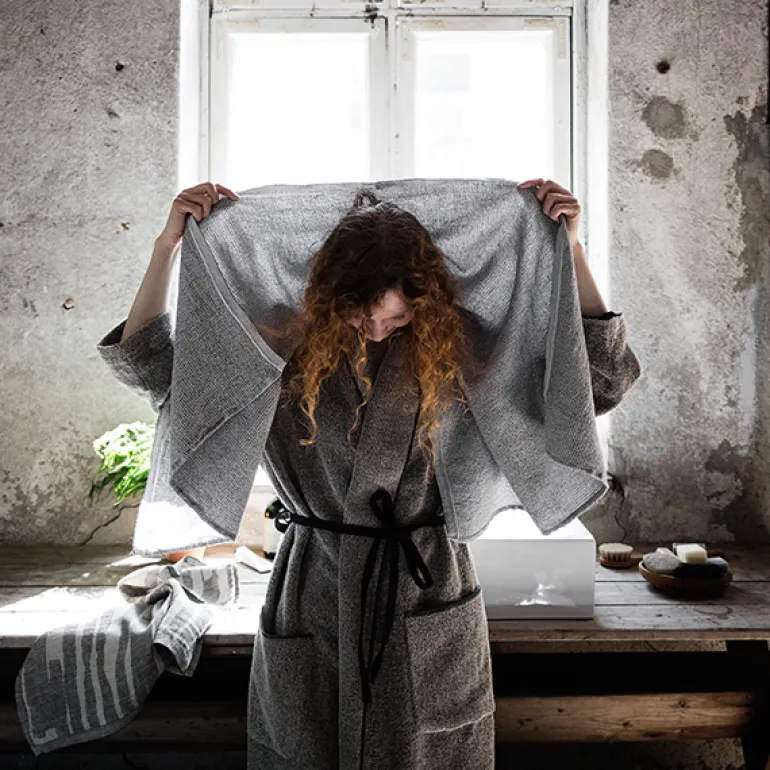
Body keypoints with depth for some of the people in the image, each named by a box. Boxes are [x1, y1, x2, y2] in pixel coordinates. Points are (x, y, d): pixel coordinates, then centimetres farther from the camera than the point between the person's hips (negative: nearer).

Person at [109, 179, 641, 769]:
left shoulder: (455, 348, -6)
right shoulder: (287, 346, -6)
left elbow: (605, 382, -4)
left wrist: (570, 249, -9)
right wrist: (169, 244, -6)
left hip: (429, 594, 0)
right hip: (314, 595, 1)